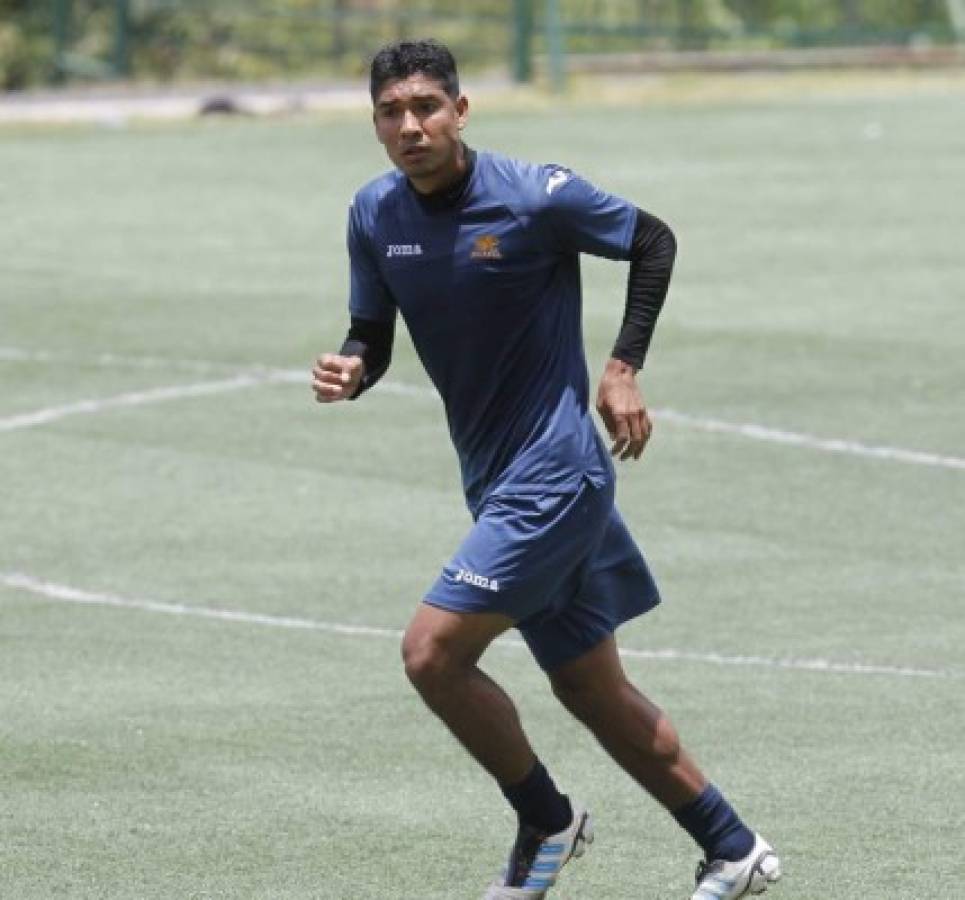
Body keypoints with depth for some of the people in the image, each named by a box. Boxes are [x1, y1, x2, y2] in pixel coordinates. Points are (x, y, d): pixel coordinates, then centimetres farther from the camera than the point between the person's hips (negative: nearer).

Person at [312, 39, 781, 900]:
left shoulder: (535, 196, -15)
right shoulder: (374, 215, 1)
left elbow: (654, 240, -2)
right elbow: (373, 336, 9)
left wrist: (624, 368, -8)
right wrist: (350, 371, -14)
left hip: (553, 474, -7)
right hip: (496, 481, 7)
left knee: (432, 652, -14)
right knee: (594, 692, 13)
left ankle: (546, 819, 7)